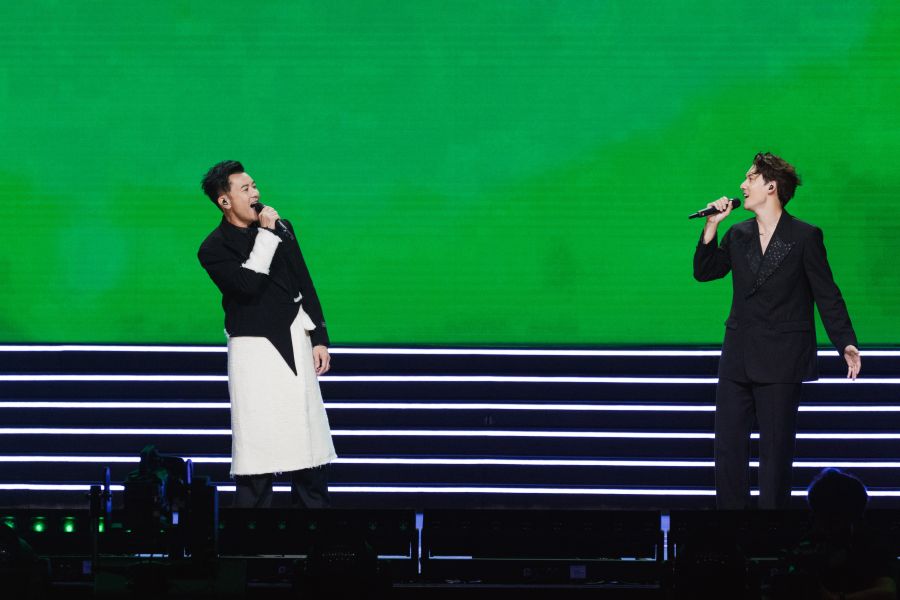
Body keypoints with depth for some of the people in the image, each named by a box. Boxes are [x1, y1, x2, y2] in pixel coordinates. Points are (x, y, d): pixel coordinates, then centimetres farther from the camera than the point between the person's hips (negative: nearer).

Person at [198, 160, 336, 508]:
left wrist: (318, 338, 8)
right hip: (253, 346, -5)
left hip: (294, 341, 5)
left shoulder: (281, 228, 11)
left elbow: (305, 284, 14)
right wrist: (266, 235, -15)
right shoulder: (213, 249, -5)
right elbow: (249, 284, -21)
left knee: (308, 437, 5)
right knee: (257, 440, -6)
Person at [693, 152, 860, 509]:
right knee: (728, 447, 4)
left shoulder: (805, 236, -3)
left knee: (776, 450, -1)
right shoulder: (738, 235, 12)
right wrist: (712, 226, 0)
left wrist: (846, 344, -13)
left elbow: (827, 294, -4)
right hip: (738, 357, 5)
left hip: (781, 360, -5)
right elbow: (704, 272, 9)